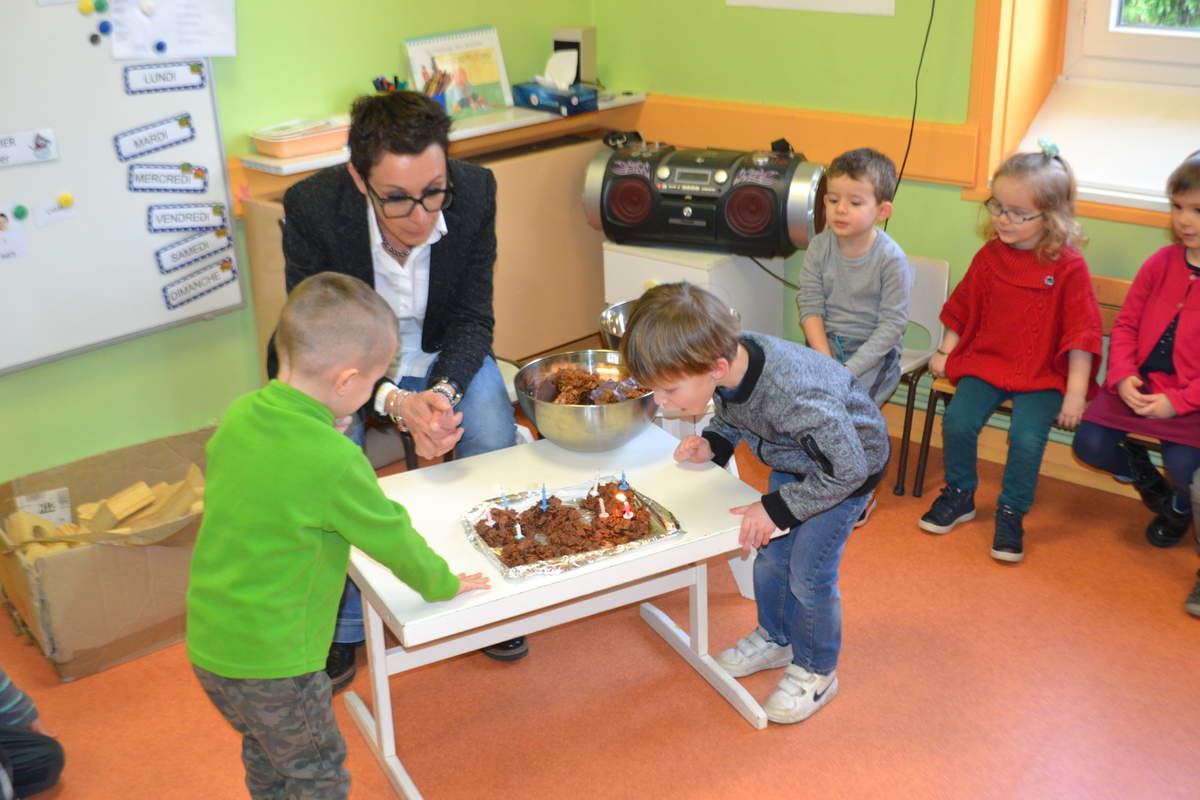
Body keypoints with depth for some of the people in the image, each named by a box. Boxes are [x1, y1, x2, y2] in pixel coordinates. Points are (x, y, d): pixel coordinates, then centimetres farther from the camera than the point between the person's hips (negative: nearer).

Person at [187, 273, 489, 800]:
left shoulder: (238, 416, -4)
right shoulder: (334, 460, -26)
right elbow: (393, 539, -13)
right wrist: (444, 584, 6)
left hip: (207, 642, 7)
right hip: (271, 661, -7)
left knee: (266, 757, 29)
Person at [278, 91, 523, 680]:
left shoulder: (474, 191, -23)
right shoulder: (311, 206, -28)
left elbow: (473, 319, -13)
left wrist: (444, 391, -33)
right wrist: (393, 401, -40)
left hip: (443, 354, 2)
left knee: (495, 449, -23)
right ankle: (342, 625, 1)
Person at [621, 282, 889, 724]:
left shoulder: (791, 394, -45)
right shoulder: (727, 357, -23)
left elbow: (847, 470, -31)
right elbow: (733, 416, 2)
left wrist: (777, 507, -26)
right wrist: (712, 443, -17)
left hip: (847, 467, -7)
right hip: (796, 459, 7)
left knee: (808, 572, -2)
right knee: (770, 554, 15)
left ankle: (815, 672, 22)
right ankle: (775, 639, 39)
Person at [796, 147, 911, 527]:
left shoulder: (892, 260, -14)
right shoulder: (820, 246, -2)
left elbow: (892, 325, -14)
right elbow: (810, 306, -2)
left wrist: (849, 369, -22)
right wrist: (824, 359, -16)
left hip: (874, 349, -4)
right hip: (826, 340, 4)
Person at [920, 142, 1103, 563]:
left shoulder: (1069, 267, -10)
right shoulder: (989, 256, 3)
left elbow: (1081, 333, -8)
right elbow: (962, 307, 17)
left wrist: (1076, 392, -10)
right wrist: (945, 352, 13)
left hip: (1042, 374, -4)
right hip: (985, 362, 4)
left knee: (1027, 437, -23)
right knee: (958, 421, -17)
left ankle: (1011, 514, 0)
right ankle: (959, 495, 9)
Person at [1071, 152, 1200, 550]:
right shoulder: (1162, 262, 2)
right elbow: (1126, 323, 7)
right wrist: (1122, 377, -9)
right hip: (1139, 386, 4)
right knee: (1088, 445, -9)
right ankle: (1140, 470, 25)